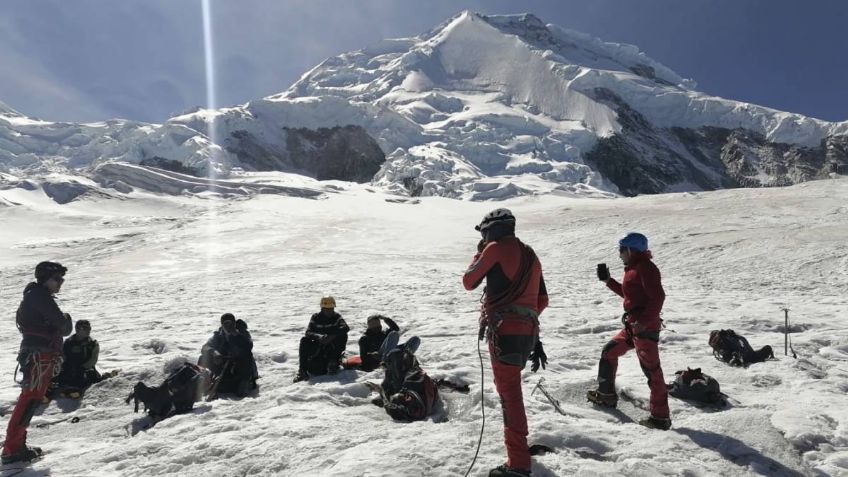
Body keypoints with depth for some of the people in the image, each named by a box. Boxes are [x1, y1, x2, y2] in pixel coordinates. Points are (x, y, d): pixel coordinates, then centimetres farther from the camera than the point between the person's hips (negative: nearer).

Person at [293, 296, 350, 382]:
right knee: (304, 340, -25)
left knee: (343, 335, -26)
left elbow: (345, 328, -21)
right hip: (318, 345, 1)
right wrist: (319, 337, -36)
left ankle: (333, 362, -19)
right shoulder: (316, 317, 0)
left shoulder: (337, 317, -2)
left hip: (333, 347, -1)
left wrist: (331, 336, -38)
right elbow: (308, 332, -14)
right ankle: (302, 370, -24)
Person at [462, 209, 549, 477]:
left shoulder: (496, 248, -4)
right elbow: (542, 300, 17)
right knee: (509, 387, 26)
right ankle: (518, 443, 41)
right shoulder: (531, 256, 17)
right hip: (527, 331, 8)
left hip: (504, 329, -8)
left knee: (509, 392, -7)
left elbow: (469, 282, 4)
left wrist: (479, 254, 17)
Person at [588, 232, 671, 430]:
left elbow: (657, 297, -23)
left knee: (651, 370, -6)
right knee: (609, 352, 20)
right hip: (632, 326, 11)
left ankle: (660, 417, 0)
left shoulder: (645, 267, -15)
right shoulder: (633, 268, 16)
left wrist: (645, 321, -27)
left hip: (645, 328, -11)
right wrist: (608, 280, 22)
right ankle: (606, 394, 32)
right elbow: (627, 293, 27)